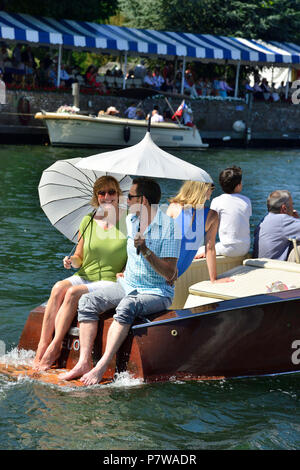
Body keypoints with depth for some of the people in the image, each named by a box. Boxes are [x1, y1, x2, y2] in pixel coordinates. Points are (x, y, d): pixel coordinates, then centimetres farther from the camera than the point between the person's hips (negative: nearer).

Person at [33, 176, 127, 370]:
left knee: (73, 293, -31)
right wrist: (72, 260, -4)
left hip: (111, 282, -4)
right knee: (59, 287, -28)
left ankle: (54, 348, -27)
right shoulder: (88, 221, 10)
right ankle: (43, 343, -28)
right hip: (84, 277, 4)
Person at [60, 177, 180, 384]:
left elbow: (169, 274, -19)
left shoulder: (169, 226, -14)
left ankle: (101, 367, -35)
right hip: (127, 286, 7)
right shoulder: (130, 221, 8)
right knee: (88, 301, -13)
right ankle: (84, 362, -19)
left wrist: (145, 250, -28)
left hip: (158, 293, -7)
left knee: (127, 306, -36)